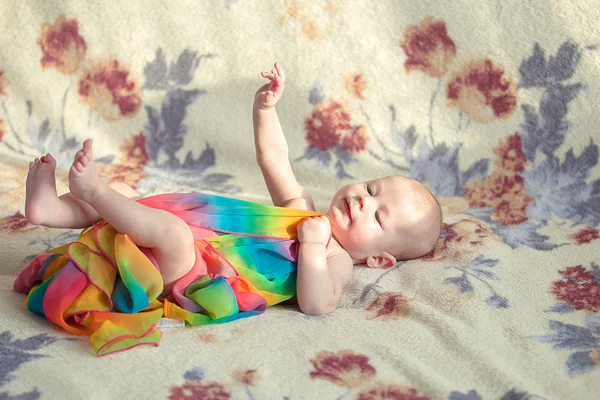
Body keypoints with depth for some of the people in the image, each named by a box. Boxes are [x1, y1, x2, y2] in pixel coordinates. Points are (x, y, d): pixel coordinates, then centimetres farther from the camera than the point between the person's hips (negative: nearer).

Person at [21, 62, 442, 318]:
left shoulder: (336, 261, -5)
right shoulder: (301, 209, 18)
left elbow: (316, 305, -25)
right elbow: (274, 159, 20)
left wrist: (312, 245, -30)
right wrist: (266, 108, 8)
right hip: (180, 247, 8)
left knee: (173, 230, -36)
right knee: (122, 190, 8)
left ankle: (91, 189, -22)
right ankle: (50, 207, -2)